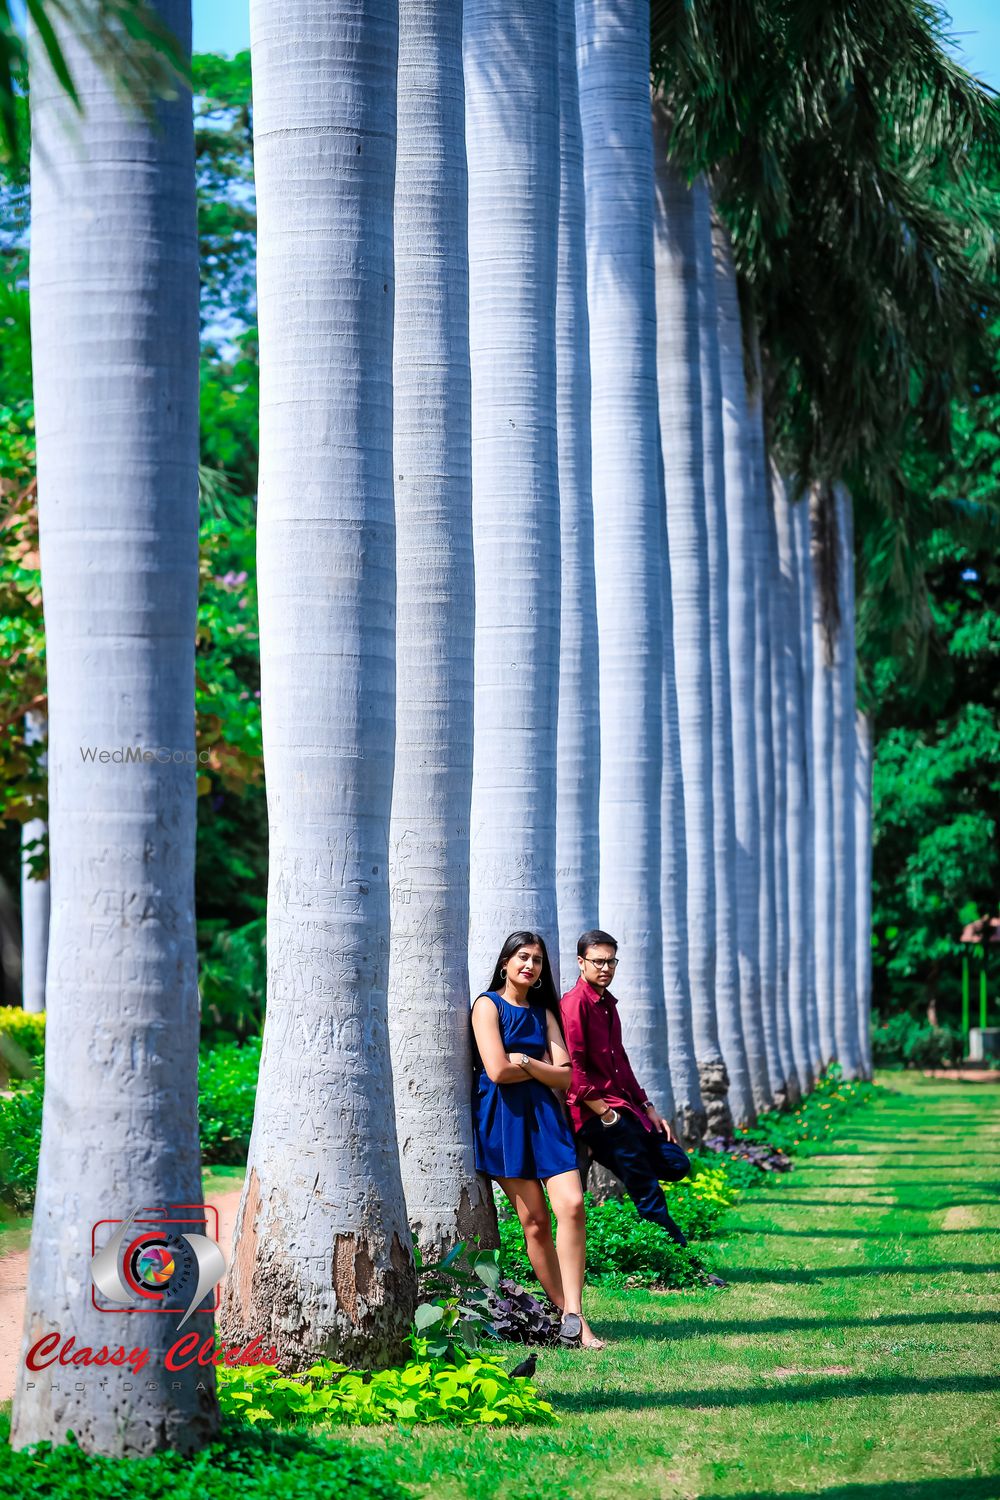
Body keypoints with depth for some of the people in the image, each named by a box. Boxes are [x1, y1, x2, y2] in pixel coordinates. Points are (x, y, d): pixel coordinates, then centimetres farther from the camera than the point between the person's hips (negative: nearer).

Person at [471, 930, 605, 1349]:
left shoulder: (543, 1012, 17)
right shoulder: (488, 1004, 1)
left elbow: (565, 1076, 6)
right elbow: (497, 1071, -11)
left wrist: (525, 1063, -8)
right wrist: (542, 1069, 1)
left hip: (544, 1114, 4)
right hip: (503, 1116, -4)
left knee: (572, 1204, -14)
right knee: (535, 1221, -5)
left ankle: (573, 1317, -16)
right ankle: (567, 1316, 1)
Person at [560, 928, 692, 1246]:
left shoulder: (607, 1002, 17)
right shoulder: (575, 1003, -12)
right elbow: (573, 1069, -18)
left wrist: (647, 1107, 16)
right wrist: (607, 1117, -16)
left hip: (625, 1108, 9)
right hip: (595, 1113, -9)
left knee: (676, 1164, 9)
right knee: (648, 1194, -9)